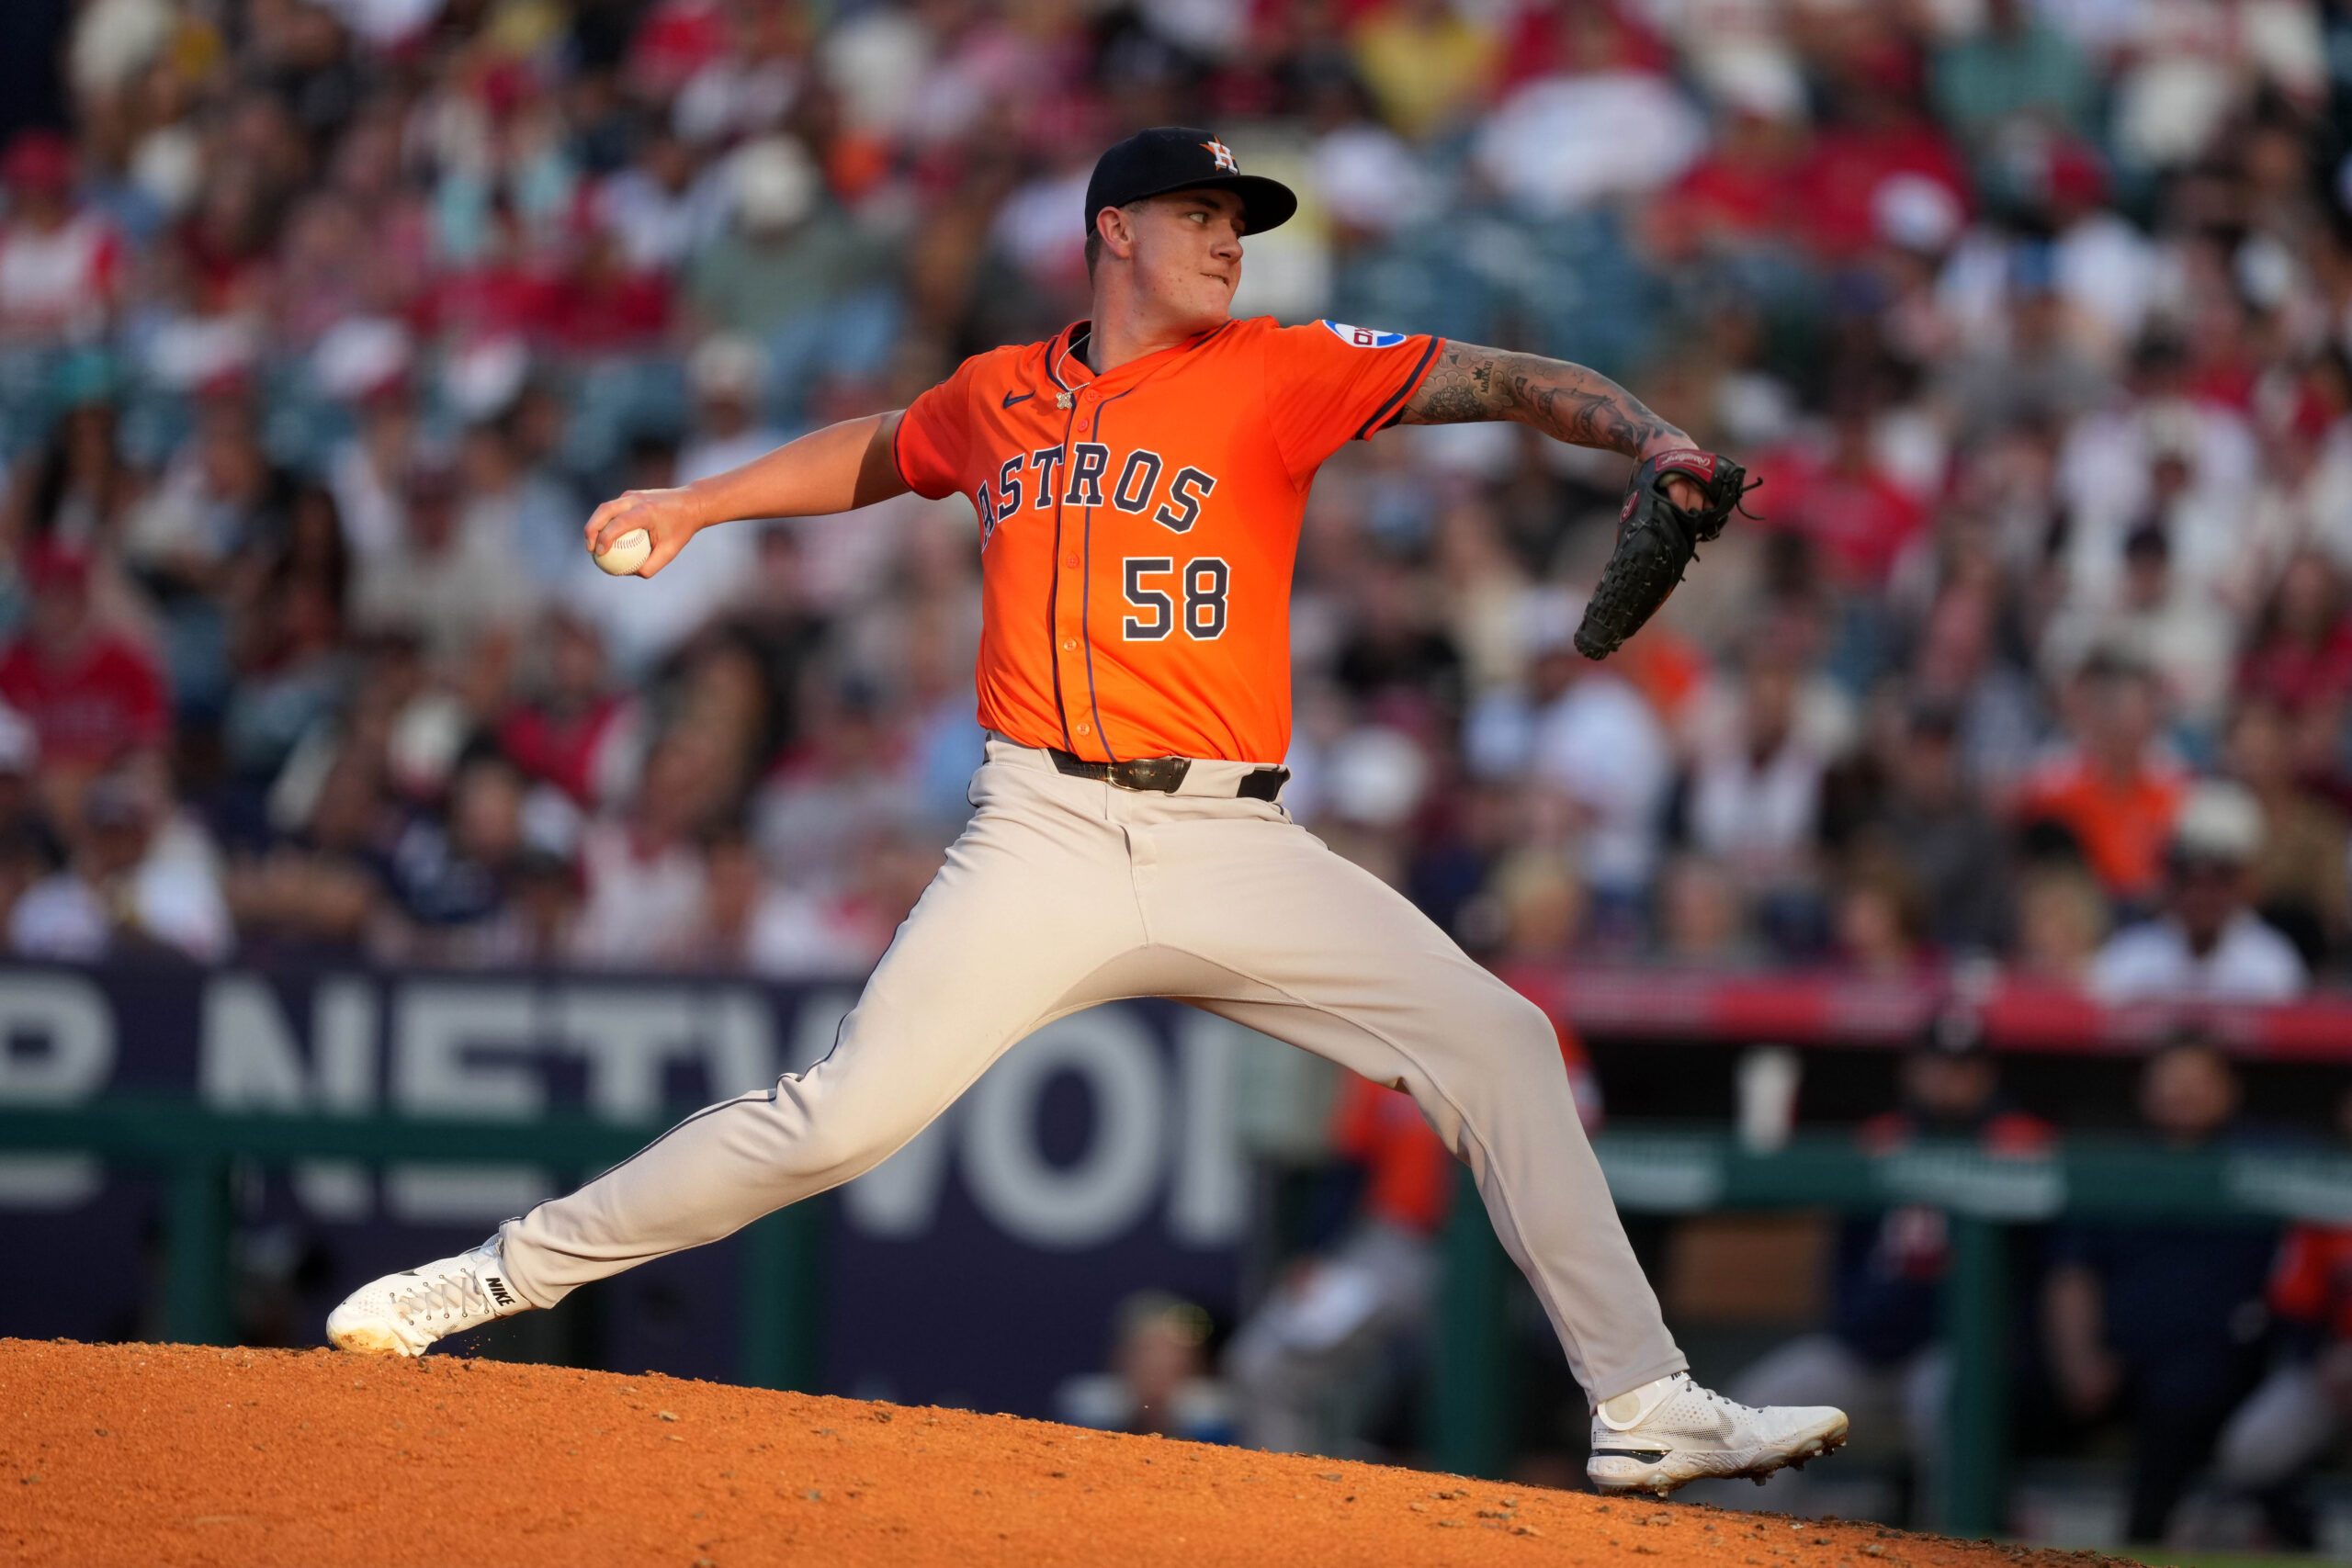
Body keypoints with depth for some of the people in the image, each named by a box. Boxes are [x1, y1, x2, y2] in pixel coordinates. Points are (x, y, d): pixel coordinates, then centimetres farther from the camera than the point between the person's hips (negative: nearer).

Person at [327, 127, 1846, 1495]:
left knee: (1496, 1042, -11)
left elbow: (1501, 379, -5)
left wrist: (1646, 432, -22)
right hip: (1045, 843, 0)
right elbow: (876, 452, 34)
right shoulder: (999, 396, 12)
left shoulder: (1280, 374, 5)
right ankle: (492, 1279, 4)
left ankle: (1646, 1405, -4)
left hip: (1233, 847, 0)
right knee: (839, 1118, -9)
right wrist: (697, 503, 30)